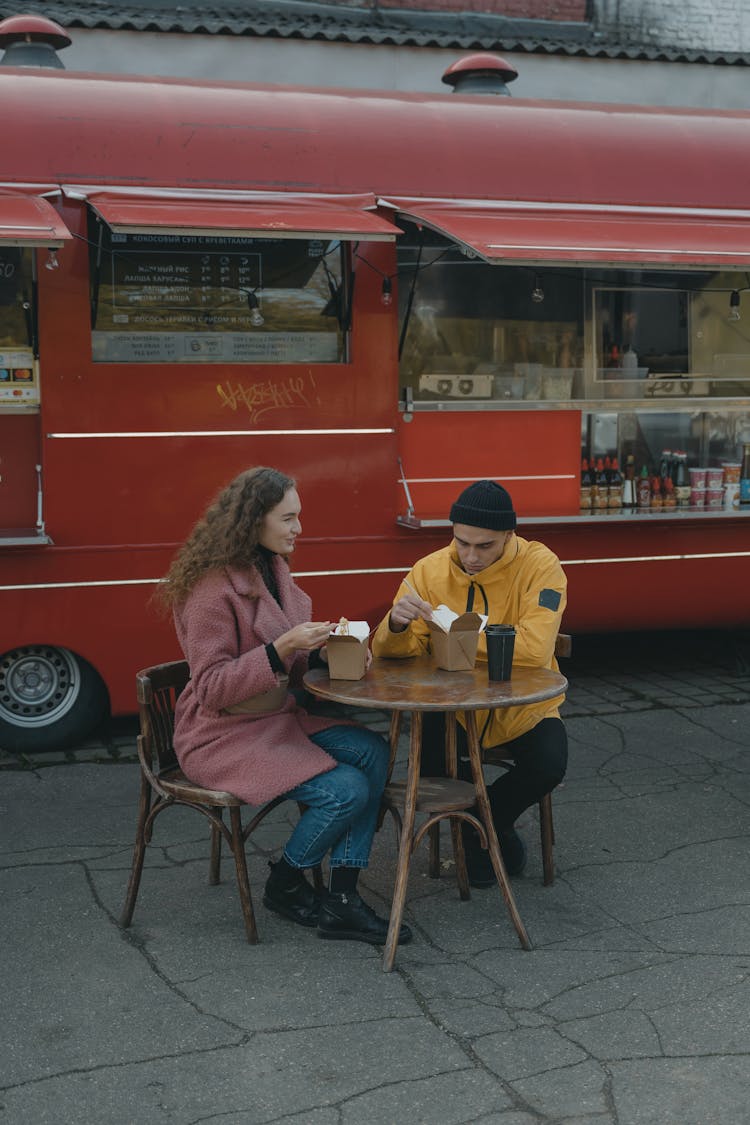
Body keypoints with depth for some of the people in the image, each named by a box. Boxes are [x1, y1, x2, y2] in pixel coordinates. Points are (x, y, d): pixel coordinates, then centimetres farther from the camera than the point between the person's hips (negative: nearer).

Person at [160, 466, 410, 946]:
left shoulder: (273, 569, 8)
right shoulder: (212, 589, -19)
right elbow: (212, 688, -20)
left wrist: (323, 647, -2)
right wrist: (282, 648, -29)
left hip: (278, 716, 9)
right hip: (224, 735, -9)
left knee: (373, 752, -12)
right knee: (346, 790, -21)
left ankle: (341, 901, -8)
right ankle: (284, 887, 7)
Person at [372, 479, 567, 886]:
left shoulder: (540, 566, -15)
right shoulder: (429, 570, -6)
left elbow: (535, 648, -29)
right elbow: (391, 652, -8)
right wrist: (396, 624, -33)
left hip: (523, 706, -1)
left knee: (549, 764, -28)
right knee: (428, 759, -27)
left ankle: (491, 818, 9)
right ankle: (472, 825, 8)